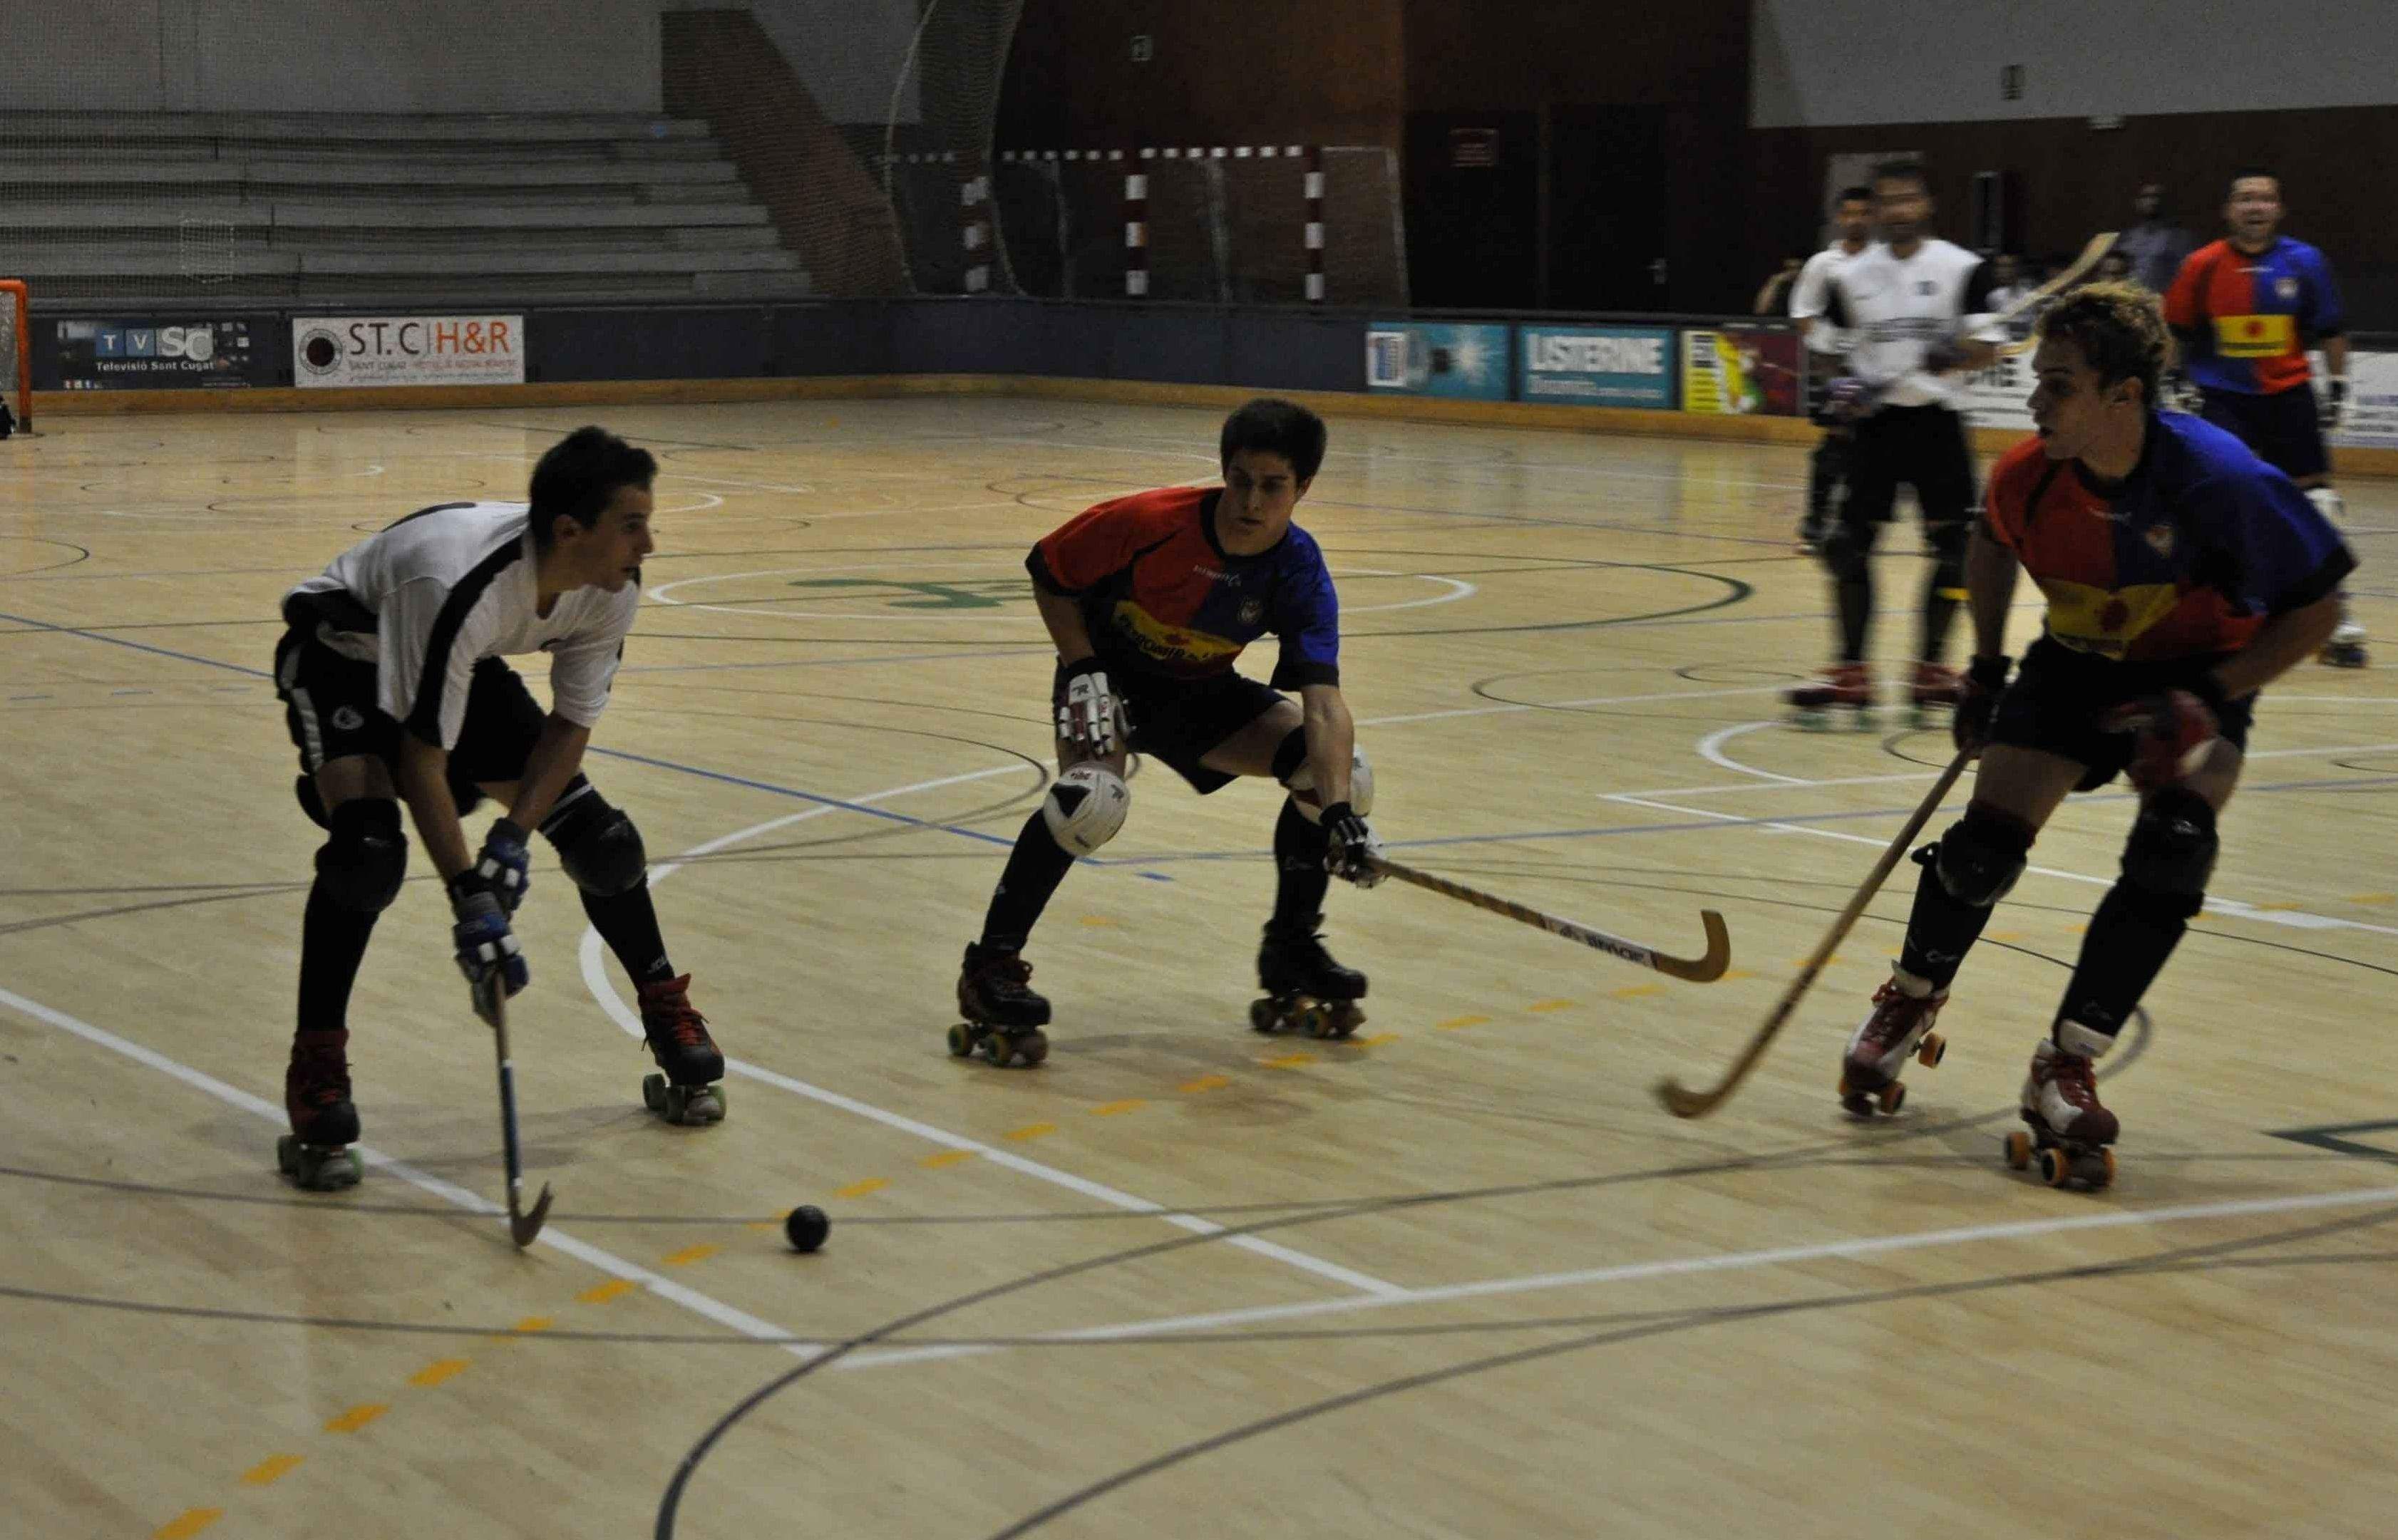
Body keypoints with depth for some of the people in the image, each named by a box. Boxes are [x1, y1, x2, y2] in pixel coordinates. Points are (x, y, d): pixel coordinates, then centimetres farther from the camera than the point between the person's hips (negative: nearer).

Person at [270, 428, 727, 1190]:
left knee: (597, 833, -1)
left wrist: (514, 834, -23)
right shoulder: (462, 589, -42)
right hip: (344, 653, -6)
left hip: (463, 667, 6)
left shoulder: (612, 589, -22)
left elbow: (572, 722, -10)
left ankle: (669, 1014, 22)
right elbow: (422, 759, -36)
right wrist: (469, 899, -37)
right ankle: (316, 1068, -17)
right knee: (367, 849, -30)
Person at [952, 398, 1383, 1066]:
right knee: (1094, 794, -34)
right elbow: (1049, 572, -13)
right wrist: (1083, 673, -21)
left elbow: (1323, 703, -29)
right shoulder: (1151, 522, -28)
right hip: (1113, 674, -4)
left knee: (1340, 772, -11)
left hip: (1202, 691, 4)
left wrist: (1343, 814, -41)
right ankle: (992, 963, -19)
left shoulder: (1300, 573, -21)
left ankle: (1290, 950, 7)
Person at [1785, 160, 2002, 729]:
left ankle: (1930, 670, 15)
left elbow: (1986, 350, -5)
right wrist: (1845, 389, -3)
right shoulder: (1851, 276, 5)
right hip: (1876, 422, 2)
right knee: (1849, 543, -4)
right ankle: (1850, 676, 3)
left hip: (1936, 422, -2)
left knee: (1951, 543, 1)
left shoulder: (1962, 268, -3)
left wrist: (1955, 355, -26)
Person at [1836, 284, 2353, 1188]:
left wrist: (2208, 698, -27)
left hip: (2196, 676, -3)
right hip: (2078, 665, 3)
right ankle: (1912, 1001, 25)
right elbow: (1993, 545, 6)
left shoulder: (2219, 480, -33)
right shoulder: (2026, 477, -21)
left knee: (2172, 856, -24)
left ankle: (2065, 1067, -11)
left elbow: (2317, 610, -20)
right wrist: (1986, 672, 7)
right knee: (1985, 844, -6)